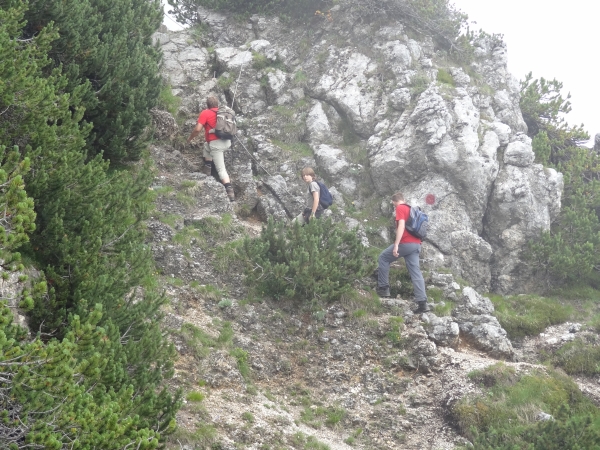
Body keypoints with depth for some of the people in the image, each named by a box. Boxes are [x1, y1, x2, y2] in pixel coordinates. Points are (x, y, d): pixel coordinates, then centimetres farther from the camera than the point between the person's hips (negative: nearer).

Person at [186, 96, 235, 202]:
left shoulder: (205, 113, -3)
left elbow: (197, 129, -10)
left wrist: (189, 139, 7)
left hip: (216, 144, -6)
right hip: (227, 142, 6)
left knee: (221, 169, -6)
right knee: (206, 146, 34)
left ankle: (230, 192, -16)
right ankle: (207, 168, 25)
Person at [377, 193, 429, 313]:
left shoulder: (400, 208, -4)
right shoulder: (411, 209, 23)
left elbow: (401, 226, -17)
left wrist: (396, 245, -22)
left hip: (406, 243, -7)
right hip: (416, 244, 8)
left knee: (383, 258, 12)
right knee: (415, 271, 2)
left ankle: (383, 288, 9)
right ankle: (422, 302, -7)